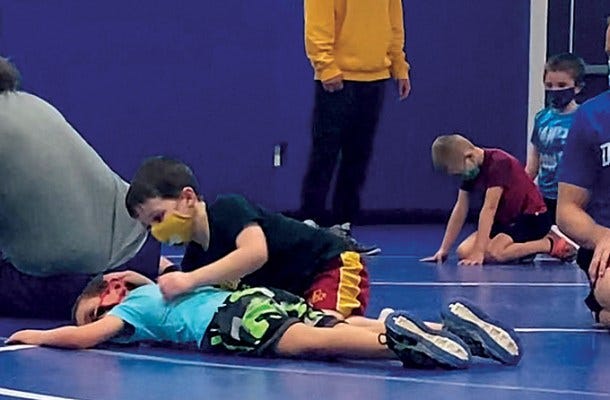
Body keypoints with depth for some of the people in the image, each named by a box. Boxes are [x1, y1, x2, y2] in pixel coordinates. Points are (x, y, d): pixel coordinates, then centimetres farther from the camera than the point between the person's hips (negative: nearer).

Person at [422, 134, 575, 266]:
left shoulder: (498, 162, -23)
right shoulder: (470, 168, 1)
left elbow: (489, 208, -28)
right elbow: (460, 209, 3)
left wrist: (479, 252, -32)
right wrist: (444, 249, -3)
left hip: (533, 217, -8)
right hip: (506, 220, 8)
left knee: (492, 253, -32)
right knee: (464, 251, -14)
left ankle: (549, 244, -12)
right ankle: (521, 248, 3)